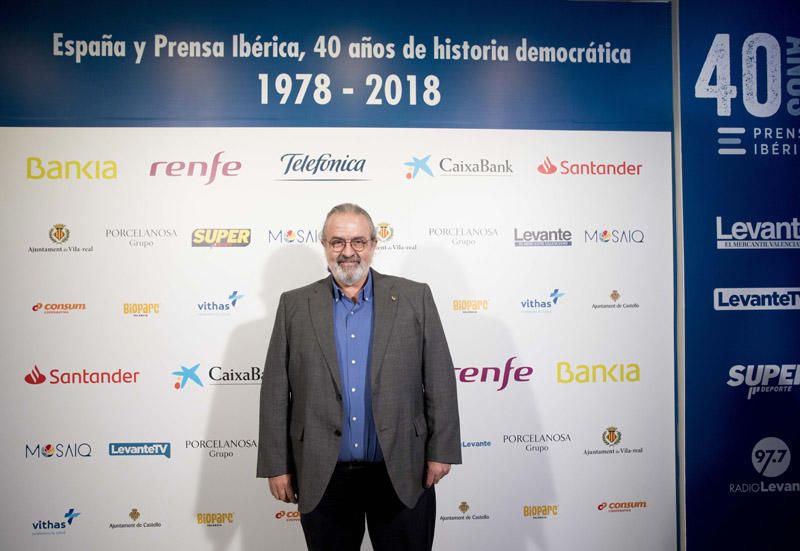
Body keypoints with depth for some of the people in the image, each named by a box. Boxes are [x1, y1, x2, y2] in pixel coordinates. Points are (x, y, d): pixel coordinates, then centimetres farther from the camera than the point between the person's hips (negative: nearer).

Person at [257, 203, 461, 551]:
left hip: (402, 474, -1)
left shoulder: (414, 298, 0)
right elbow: (276, 392, 2)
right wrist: (277, 466, 0)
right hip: (322, 478, 1)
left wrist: (440, 452, -4)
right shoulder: (295, 305, 2)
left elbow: (439, 380, -1)